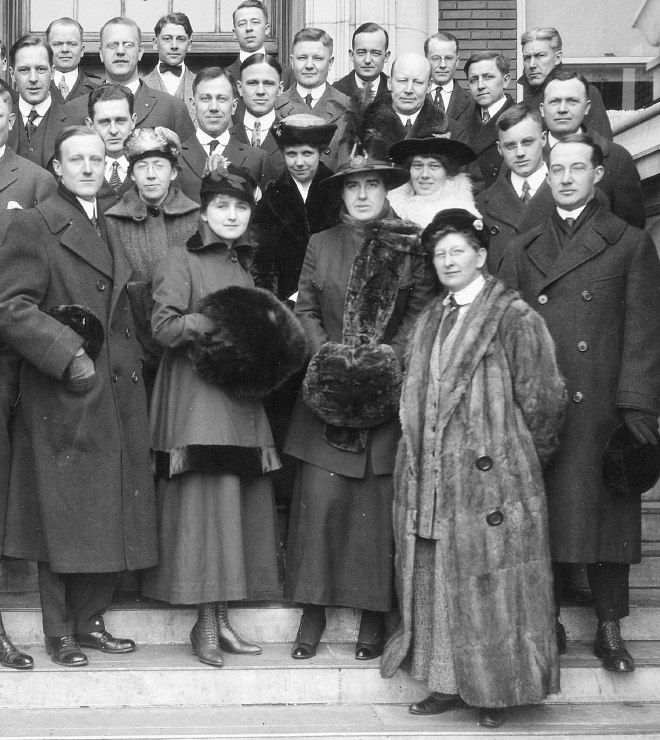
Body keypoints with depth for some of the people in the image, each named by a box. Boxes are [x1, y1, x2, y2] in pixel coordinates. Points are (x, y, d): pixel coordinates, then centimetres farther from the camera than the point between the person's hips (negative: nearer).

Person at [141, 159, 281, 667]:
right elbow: (164, 326, -12)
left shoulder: (243, 264, 20)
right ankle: (206, 623, -1)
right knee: (208, 503, -8)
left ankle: (221, 617, 10)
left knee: (241, 505, 4)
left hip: (242, 399, 7)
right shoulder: (182, 259, -2)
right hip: (197, 395, -7)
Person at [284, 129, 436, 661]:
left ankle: (373, 617, 9)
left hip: (387, 393, -1)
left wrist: (393, 351, -12)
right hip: (329, 394, 1)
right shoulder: (321, 244, 11)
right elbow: (306, 309, 9)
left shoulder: (410, 247, 5)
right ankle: (313, 612, 5)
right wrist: (327, 353, -7)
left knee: (379, 503, -1)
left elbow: (422, 312, 2)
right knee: (320, 499, -4)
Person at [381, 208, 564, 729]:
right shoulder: (430, 321, 13)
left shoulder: (513, 317, -7)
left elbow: (541, 397, -7)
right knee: (436, 582, 8)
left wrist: (525, 458, 0)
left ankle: (499, 689, 11)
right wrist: (417, 458, 12)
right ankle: (450, 682, 18)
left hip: (491, 476, -6)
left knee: (490, 582, 0)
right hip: (431, 480, 6)